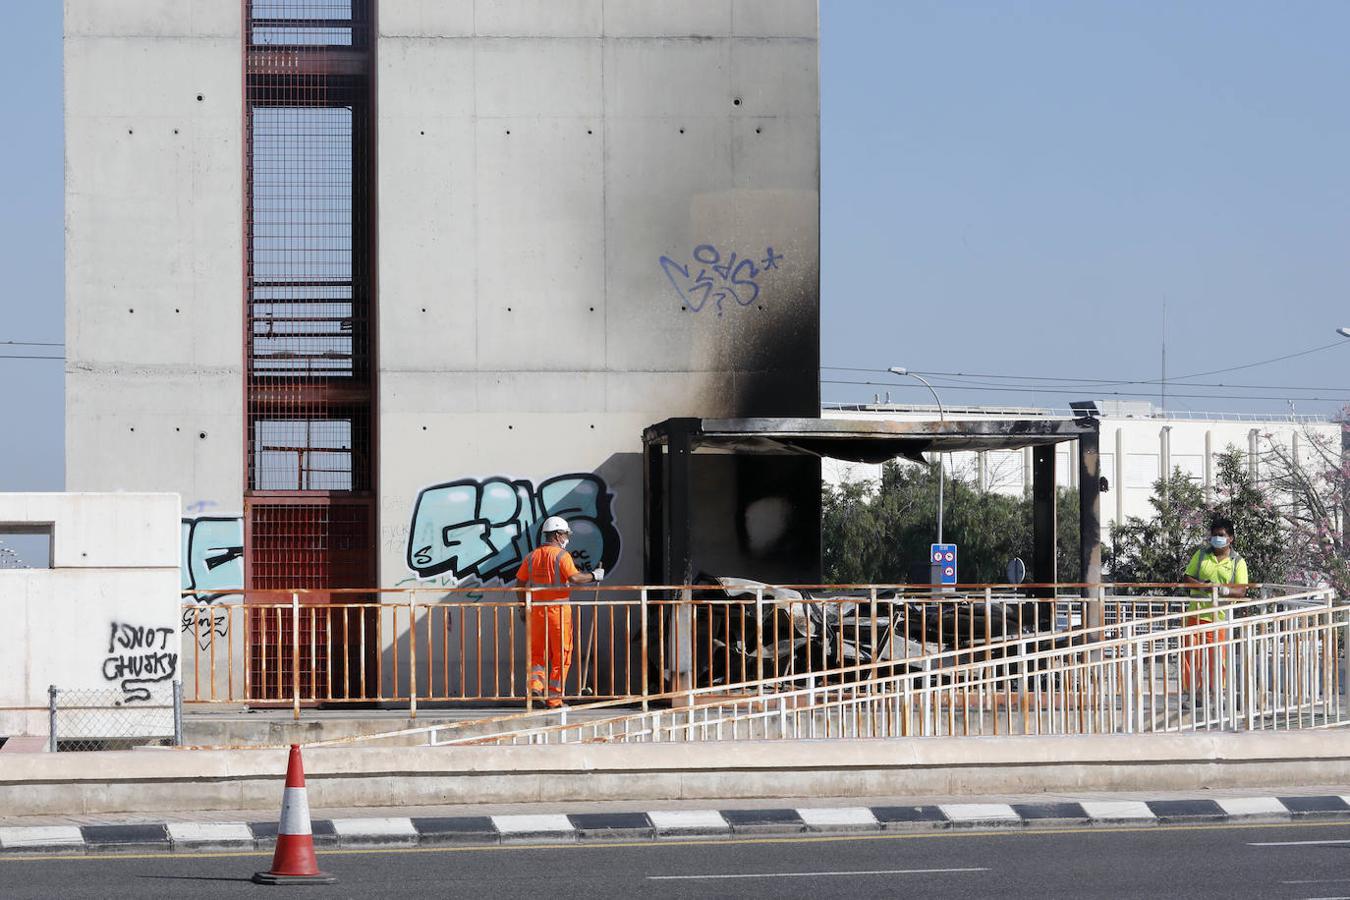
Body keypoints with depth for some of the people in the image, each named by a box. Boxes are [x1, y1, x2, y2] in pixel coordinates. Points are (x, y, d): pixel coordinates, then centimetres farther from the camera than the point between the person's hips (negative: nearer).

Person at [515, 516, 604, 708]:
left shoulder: (532, 556, 9)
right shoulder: (562, 555, -8)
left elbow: (520, 582, 10)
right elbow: (574, 577, -21)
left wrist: (522, 606, 18)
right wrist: (594, 576, -5)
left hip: (537, 609, 5)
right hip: (558, 608, -5)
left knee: (537, 651, 14)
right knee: (560, 654, 4)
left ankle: (534, 682, -9)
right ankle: (555, 696, 5)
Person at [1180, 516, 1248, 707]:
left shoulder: (1238, 562, 2)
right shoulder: (1201, 555, 10)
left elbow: (1242, 590, -5)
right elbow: (1187, 578, 9)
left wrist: (1225, 590, -25)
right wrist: (1202, 584, -12)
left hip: (1219, 616, -2)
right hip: (1196, 612, 2)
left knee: (1216, 657, -2)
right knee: (1190, 653, -1)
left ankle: (1214, 693, 9)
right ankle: (1189, 691, 7)